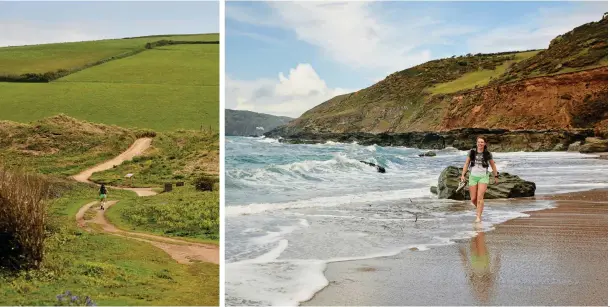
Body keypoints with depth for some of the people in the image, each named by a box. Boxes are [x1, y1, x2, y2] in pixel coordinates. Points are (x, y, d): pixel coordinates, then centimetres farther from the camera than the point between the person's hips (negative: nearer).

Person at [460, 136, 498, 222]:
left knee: (480, 197, -16)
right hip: (473, 177, 2)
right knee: (473, 199, 4)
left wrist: (496, 177, 13)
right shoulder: (472, 152, -1)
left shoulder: (488, 154, -3)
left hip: (483, 177, -2)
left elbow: (493, 165, 9)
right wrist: (463, 175, -3)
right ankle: (480, 208, 35)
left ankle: (478, 217, -12)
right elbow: (466, 164, 4)